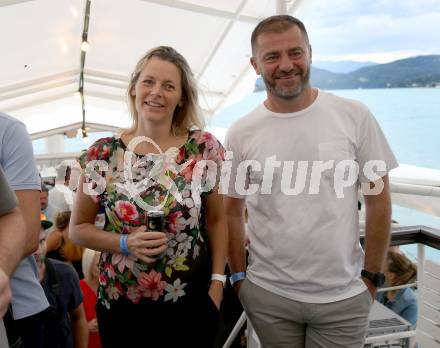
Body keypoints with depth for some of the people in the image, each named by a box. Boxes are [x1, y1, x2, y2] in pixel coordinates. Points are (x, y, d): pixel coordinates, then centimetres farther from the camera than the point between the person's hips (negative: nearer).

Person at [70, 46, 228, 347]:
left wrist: (218, 282, -3)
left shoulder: (204, 148, -6)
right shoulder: (104, 154, -5)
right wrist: (126, 243, -15)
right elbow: (78, 228, 2)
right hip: (119, 305, 1)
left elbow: (216, 220, 4)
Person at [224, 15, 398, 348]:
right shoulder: (241, 133, -4)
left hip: (344, 295, 0)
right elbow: (232, 211, 4)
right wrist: (239, 277, 1)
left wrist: (371, 276, -1)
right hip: (267, 294, 1)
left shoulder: (355, 116, -6)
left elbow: (378, 199, -1)